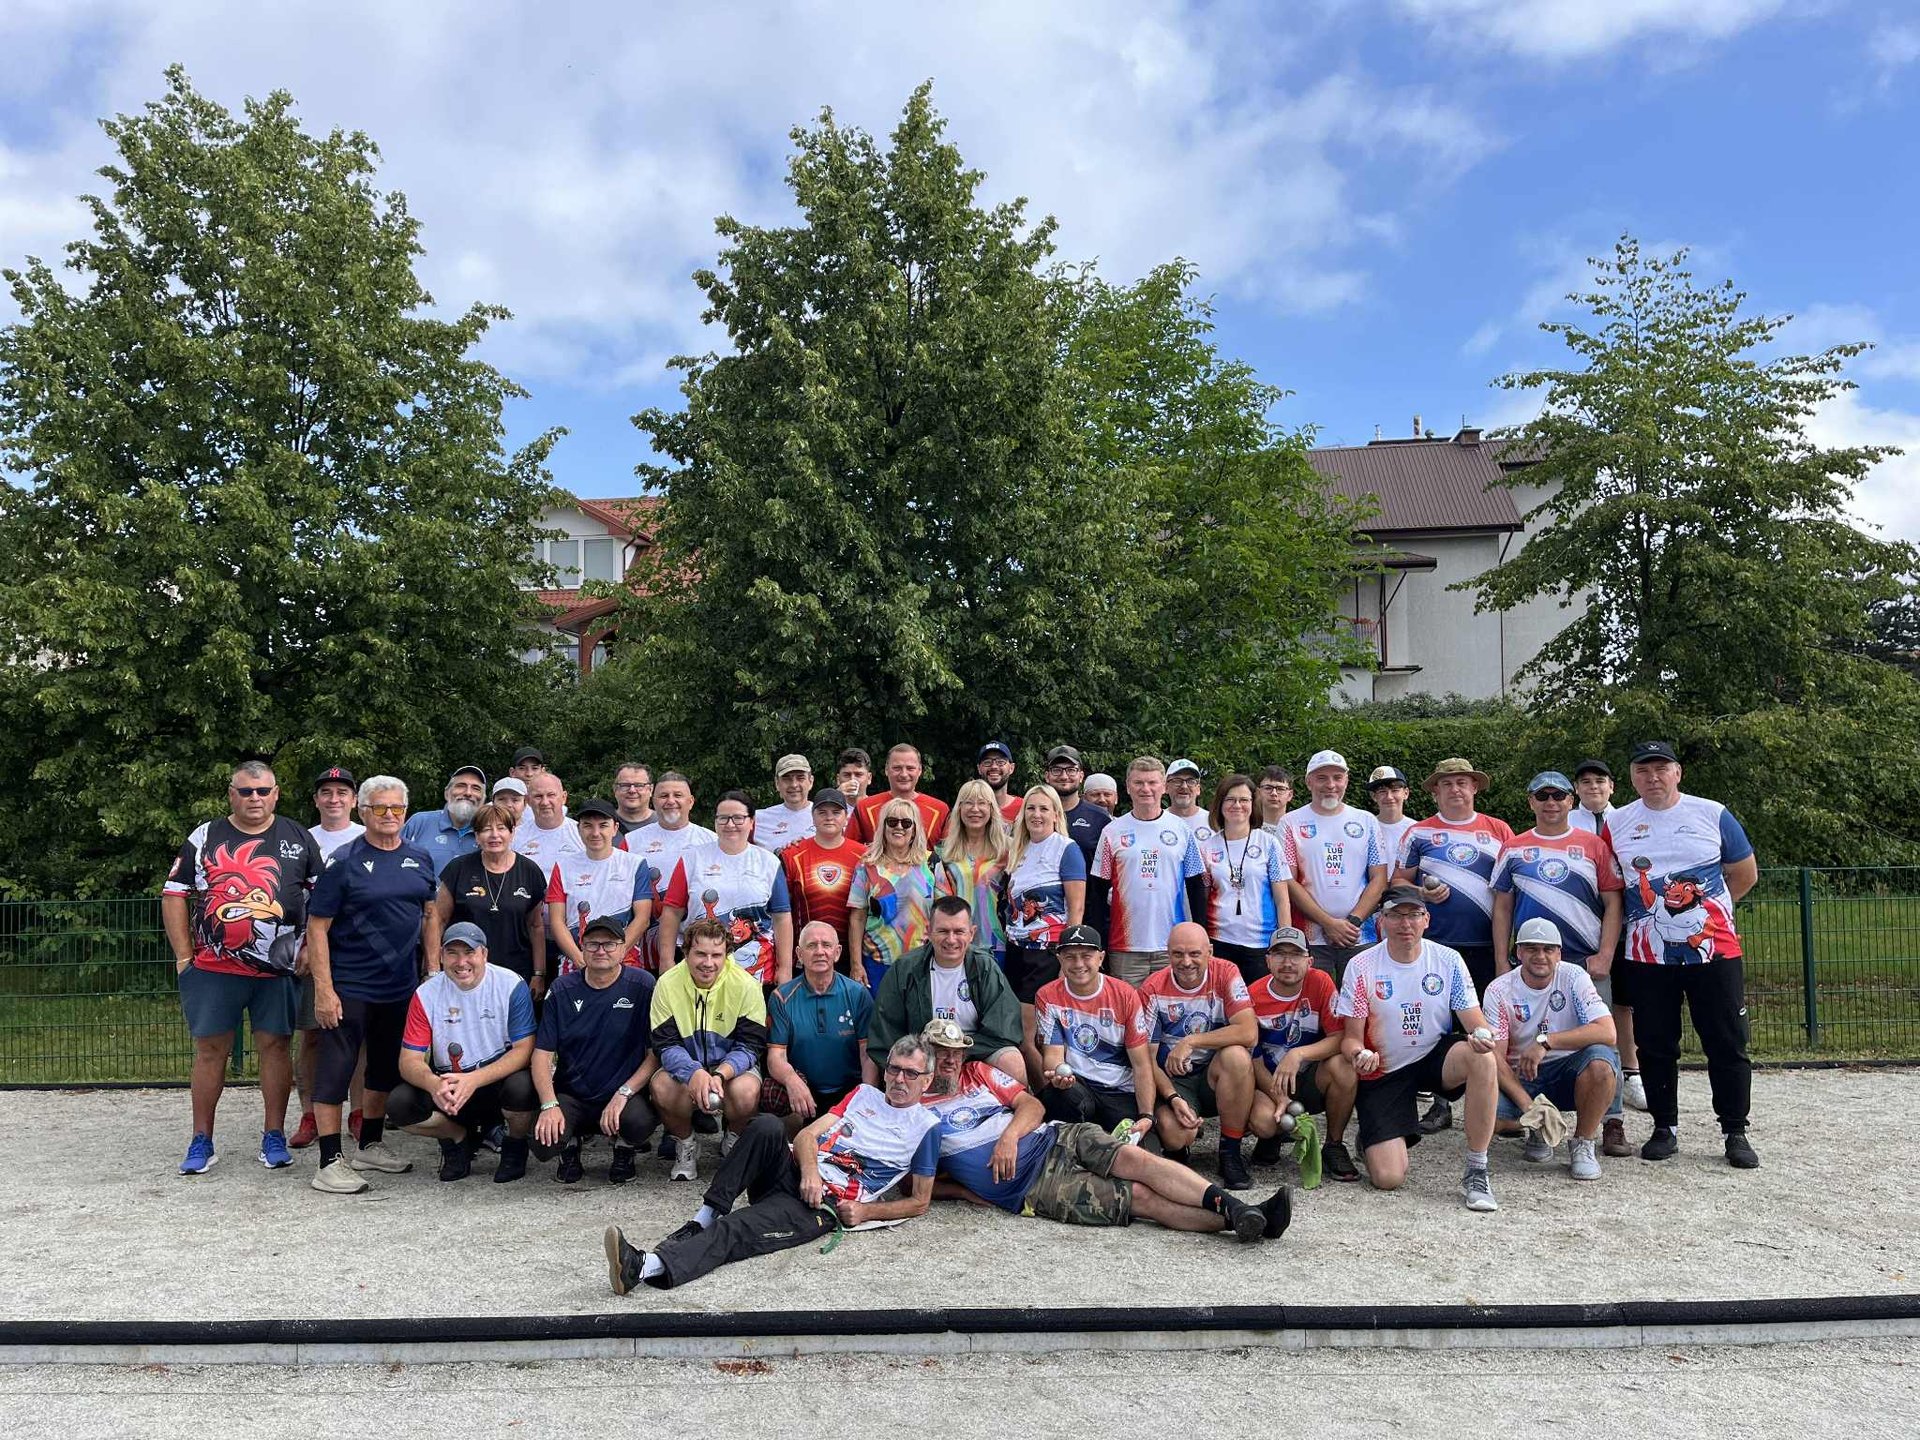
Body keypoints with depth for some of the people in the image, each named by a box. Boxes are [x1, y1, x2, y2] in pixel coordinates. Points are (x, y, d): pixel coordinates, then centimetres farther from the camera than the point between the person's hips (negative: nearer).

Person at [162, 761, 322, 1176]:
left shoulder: (298, 839, 6)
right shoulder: (204, 838, 4)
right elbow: (174, 895, 6)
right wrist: (184, 955, 0)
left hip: (276, 969, 0)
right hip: (212, 968, 0)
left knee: (274, 1046, 4)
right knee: (210, 1049, 5)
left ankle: (274, 1137, 14)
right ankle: (202, 1142, 15)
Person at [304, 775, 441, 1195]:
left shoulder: (420, 860, 7)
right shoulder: (344, 862, -9)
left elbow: (429, 915, 16)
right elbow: (317, 928, -11)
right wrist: (323, 989, -17)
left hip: (402, 987, 6)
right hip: (350, 987, -6)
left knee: (387, 1069, 15)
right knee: (336, 1068, -3)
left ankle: (371, 1145, 30)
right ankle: (331, 1163, 2)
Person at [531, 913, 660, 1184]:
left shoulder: (642, 986, -5)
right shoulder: (562, 989, 2)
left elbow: (657, 1053, -6)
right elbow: (542, 1053, 1)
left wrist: (623, 1094, -17)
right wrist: (549, 1105, -14)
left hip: (623, 1094, -1)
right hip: (570, 1096, 2)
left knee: (639, 1121, -33)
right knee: (544, 1145, -25)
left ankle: (624, 1151, 6)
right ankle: (572, 1143, 15)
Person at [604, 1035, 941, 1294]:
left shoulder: (926, 1125, 11)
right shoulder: (864, 1094, 24)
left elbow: (919, 1202, 10)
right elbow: (807, 1134, 14)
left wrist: (866, 1211, -5)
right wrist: (809, 1170, -9)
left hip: (824, 1204, -4)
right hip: (793, 1171, 4)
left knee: (734, 1229, -29)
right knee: (767, 1126, -29)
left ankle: (646, 1267, -46)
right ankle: (704, 1217, -25)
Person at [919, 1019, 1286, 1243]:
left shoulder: (978, 1073, 18)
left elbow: (1033, 1105, 11)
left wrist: (1009, 1136, -9)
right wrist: (962, 1190, -7)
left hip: (1056, 1140, 4)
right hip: (1031, 1187, -4)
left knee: (1135, 1158, -23)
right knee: (1140, 1196, -19)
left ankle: (1236, 1209, -30)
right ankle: (1233, 1221, -29)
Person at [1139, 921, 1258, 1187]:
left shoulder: (1226, 973, -8)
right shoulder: (1153, 990, -8)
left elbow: (1249, 1032, -21)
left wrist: (1191, 1041, -24)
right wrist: (1173, 1098, -21)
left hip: (1217, 1075, 1)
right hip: (1172, 1080, 0)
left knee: (1237, 1055, -33)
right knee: (1173, 1132, -31)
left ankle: (1230, 1151, -14)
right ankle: (1178, 1150, 12)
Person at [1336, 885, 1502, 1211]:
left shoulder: (1448, 960, -5)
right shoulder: (1361, 966, -9)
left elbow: (1476, 1022, -6)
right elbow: (1352, 1037, -6)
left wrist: (1482, 1034, -31)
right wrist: (1359, 1054, -30)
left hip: (1436, 1058, 2)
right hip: (1382, 1073, -1)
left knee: (1483, 1058, -34)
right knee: (1387, 1178, -15)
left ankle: (1476, 1172, -21)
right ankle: (1372, 1136, 25)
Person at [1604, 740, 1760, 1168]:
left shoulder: (1713, 815, 0)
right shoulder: (1616, 824, 4)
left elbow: (1745, 874, 9)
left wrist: (1707, 909, 7)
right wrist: (1648, 915, 5)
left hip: (1714, 951, -1)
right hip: (1646, 957, 1)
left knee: (1727, 1046, 4)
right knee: (1655, 1048, 8)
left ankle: (1736, 1132, 16)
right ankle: (1665, 1128, 21)